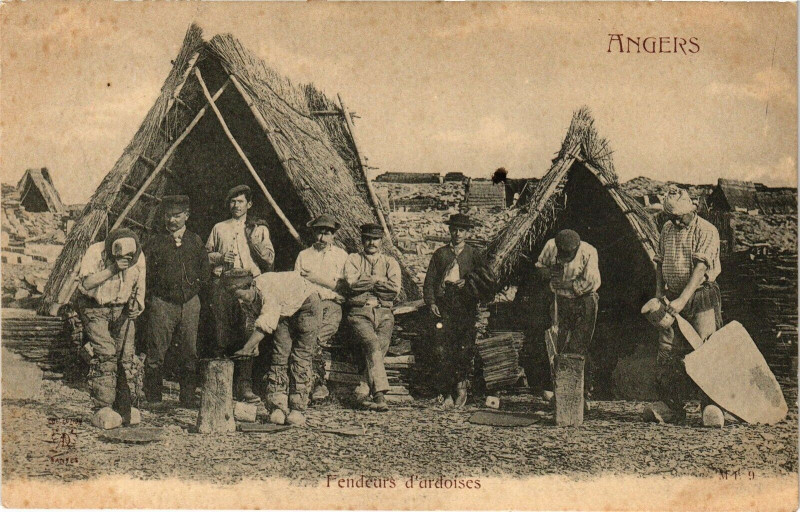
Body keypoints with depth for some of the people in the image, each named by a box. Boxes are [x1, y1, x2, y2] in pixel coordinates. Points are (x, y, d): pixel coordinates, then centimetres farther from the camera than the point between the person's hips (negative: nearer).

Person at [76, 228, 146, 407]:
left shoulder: (138, 256, -7)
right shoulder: (95, 252, -19)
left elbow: (140, 286, 8)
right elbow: (86, 283, -26)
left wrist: (137, 306, -8)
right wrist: (112, 269, -34)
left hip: (121, 309, 4)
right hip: (94, 308, -4)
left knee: (126, 355, -3)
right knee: (105, 353, -16)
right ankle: (103, 404, -9)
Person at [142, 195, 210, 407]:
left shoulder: (195, 241, 10)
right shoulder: (155, 242, 2)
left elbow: (205, 271, 16)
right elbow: (144, 273, 2)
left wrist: (193, 286, 4)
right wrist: (151, 297, -4)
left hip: (190, 304, 2)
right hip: (162, 304, -2)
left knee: (190, 353, 5)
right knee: (156, 353, -2)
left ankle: (188, 397, 15)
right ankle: (153, 399, 7)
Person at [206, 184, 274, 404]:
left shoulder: (259, 229, 15)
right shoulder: (219, 228, 21)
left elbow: (269, 258, 8)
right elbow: (205, 254, 20)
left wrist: (253, 239, -4)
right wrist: (220, 257, 0)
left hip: (248, 282, -2)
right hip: (223, 282, 2)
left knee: (246, 334, -10)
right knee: (223, 335, -2)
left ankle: (245, 386, -11)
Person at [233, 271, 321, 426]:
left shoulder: (268, 290, -37)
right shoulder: (250, 297, -11)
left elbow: (266, 324, -42)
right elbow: (256, 321, 4)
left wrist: (246, 348, -41)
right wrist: (254, 347, -2)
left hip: (306, 304, -7)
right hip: (284, 310, 7)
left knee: (301, 357, -10)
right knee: (280, 356, -5)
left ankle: (297, 409, -8)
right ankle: (278, 406, -8)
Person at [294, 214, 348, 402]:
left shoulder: (341, 255, 17)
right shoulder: (303, 255, 22)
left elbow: (342, 285, 8)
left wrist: (316, 279, 1)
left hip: (331, 303, -2)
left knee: (315, 338, -28)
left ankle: (317, 381, -21)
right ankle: (320, 383, -21)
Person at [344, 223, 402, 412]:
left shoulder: (390, 262, 17)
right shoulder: (353, 259, 14)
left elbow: (395, 288, 0)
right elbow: (352, 283, -5)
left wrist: (366, 282, -2)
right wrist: (379, 280, -2)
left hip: (384, 313, 3)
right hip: (359, 312, -3)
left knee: (382, 345, -20)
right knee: (372, 344, -26)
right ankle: (379, 394, -34)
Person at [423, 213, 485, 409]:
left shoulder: (474, 255, 14)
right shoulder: (440, 254, 16)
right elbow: (429, 281, 12)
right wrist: (431, 302, -1)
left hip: (467, 306, 0)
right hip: (444, 304, 0)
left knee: (466, 347, -10)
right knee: (445, 349, -7)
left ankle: (461, 385, 4)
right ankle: (447, 394, -4)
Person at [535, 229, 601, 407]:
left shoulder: (588, 253, -18)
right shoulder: (550, 247, -6)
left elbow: (591, 282, -22)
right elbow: (539, 266, 10)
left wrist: (564, 284, -19)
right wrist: (548, 273, -13)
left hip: (583, 304, -4)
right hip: (560, 302, 4)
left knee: (579, 349, -7)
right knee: (559, 347, 4)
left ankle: (583, 394, 1)